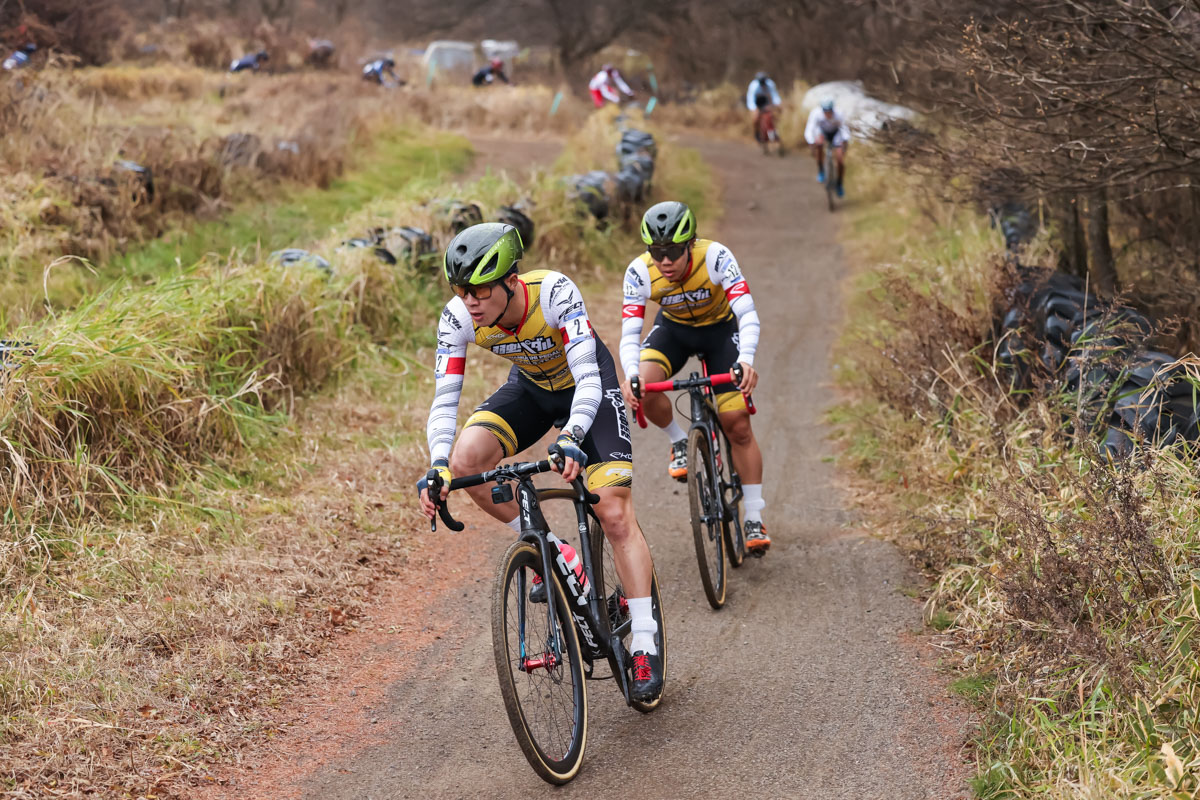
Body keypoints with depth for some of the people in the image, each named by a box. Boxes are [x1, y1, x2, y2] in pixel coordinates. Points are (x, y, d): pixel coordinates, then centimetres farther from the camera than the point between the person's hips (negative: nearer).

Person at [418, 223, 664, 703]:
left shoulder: (555, 292, -36)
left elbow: (588, 378, -40)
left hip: (588, 385, -4)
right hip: (530, 388, 4)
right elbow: (444, 399, -23)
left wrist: (571, 438, -57)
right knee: (466, 461, -24)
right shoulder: (458, 317, -25)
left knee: (615, 513, -14)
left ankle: (645, 648, -5)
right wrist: (438, 466, -40)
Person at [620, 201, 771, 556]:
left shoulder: (715, 257, -34)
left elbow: (748, 315, -39)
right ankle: (679, 443, 1)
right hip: (673, 328, 2)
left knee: (738, 425, -9)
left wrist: (746, 360, -57)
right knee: (644, 386, -30)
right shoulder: (639, 272, -28)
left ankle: (754, 520, 2)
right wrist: (630, 375, -50)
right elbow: (629, 334, -29)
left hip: (720, 329, -1)